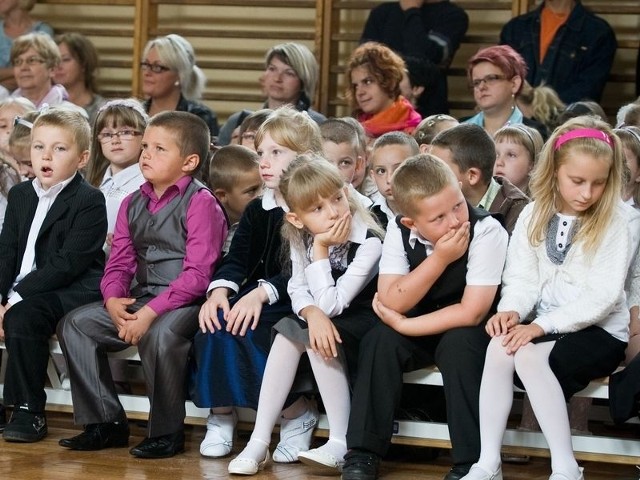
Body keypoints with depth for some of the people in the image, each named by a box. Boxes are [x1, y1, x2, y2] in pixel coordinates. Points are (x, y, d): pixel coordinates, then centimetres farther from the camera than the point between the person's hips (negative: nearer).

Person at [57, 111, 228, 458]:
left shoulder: (201, 203, -9)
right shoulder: (133, 204, 14)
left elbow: (197, 274, -18)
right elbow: (118, 264, 12)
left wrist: (151, 312, -24)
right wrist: (113, 300, -11)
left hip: (186, 301, -8)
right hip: (140, 299, 8)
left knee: (160, 334, -37)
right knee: (75, 324, -4)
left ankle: (166, 433, -18)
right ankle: (105, 423, 2)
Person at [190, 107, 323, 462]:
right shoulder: (256, 211, 15)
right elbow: (235, 260, 4)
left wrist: (262, 293, -29)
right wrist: (219, 292, -17)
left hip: (295, 303, -6)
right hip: (252, 297, 6)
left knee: (243, 330, -31)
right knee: (215, 323, -25)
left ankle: (297, 416, -14)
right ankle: (221, 416, -11)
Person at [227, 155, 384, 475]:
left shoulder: (368, 242, -26)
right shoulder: (300, 239, -7)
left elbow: (330, 304, -28)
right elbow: (297, 289, -8)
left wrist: (320, 250, -30)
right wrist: (312, 313, -29)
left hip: (364, 320, -6)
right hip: (326, 320, 6)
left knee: (318, 338, -30)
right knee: (288, 333, -20)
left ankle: (340, 443, -25)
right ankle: (259, 442, -19)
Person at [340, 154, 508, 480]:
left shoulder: (487, 231, -25)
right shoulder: (399, 231, -13)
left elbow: (471, 312, -27)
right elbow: (392, 303, -19)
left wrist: (403, 325, -23)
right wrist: (439, 259, -29)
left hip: (466, 334, -4)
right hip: (420, 330, 4)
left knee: (458, 343, -33)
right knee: (379, 340, -21)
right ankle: (363, 453, -13)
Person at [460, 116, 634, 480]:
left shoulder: (617, 221, -8)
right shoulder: (535, 215, 7)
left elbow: (603, 295, -15)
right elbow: (522, 278, 4)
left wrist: (543, 325, -24)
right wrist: (511, 311, -19)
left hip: (600, 331, -4)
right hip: (547, 325, 5)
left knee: (529, 355, -32)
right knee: (499, 346, -27)